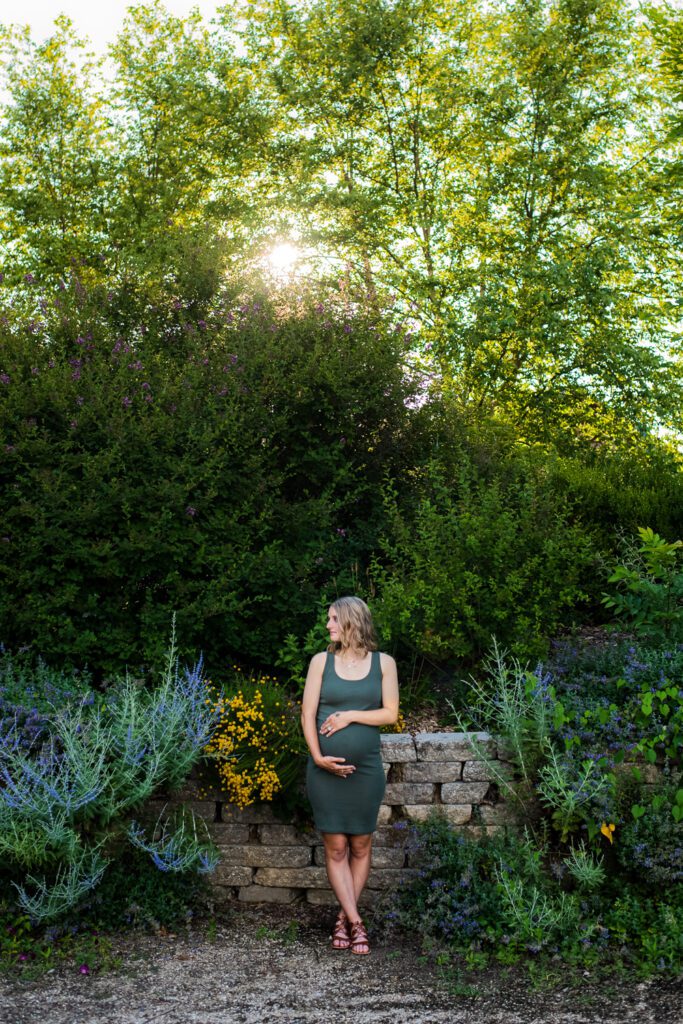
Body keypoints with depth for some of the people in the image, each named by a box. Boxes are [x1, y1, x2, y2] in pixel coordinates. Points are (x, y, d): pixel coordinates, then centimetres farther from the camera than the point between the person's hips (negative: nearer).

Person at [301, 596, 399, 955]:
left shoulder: (383, 663, 3)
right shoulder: (322, 661, 3)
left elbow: (390, 713, 0)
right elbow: (308, 713, -1)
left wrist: (351, 715, -12)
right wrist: (317, 755, -13)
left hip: (365, 769, 0)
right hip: (325, 768, 0)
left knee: (361, 846, 6)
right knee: (336, 846, 0)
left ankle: (343, 918, 20)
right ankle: (355, 921, 7)